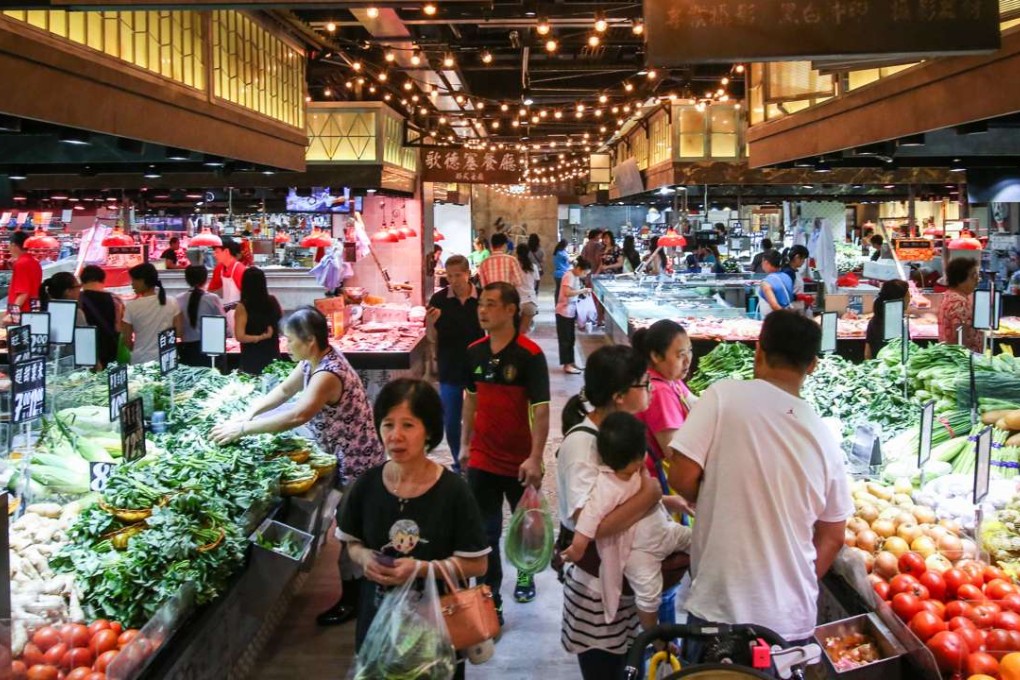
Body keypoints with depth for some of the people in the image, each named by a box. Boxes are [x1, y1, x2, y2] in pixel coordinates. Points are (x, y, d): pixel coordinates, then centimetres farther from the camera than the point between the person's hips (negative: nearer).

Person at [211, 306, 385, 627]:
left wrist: (242, 428, -37)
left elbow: (297, 415, -43)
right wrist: (250, 412, -3)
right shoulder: (311, 361, 0)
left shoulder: (328, 374, -31)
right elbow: (284, 390, 12)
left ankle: (352, 600, 18)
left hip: (357, 461, -10)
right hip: (345, 457, 10)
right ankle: (359, 590, 38)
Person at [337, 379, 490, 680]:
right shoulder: (367, 485, -8)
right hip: (379, 616, 3)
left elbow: (477, 563, -12)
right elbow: (352, 542, 8)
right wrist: (365, 557, -14)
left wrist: (421, 568, -23)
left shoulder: (452, 491, -18)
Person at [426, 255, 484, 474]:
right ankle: (459, 464, 29)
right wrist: (431, 324, -25)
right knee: (451, 423, 10)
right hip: (449, 370, 1)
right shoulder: (439, 299, -6)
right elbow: (433, 339, -4)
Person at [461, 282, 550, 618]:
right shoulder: (475, 352, 0)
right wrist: (465, 444, 12)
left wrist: (535, 459, -22)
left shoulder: (529, 354, -17)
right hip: (482, 458, 3)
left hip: (520, 461, -3)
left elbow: (541, 409, -18)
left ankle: (525, 571, 47)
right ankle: (491, 600, 13)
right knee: (485, 532, 4)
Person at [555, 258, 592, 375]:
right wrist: (583, 290, -25)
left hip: (571, 312, 9)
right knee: (565, 339, -2)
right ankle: (566, 365, 2)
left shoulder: (576, 277, 10)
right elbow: (567, 293, -30)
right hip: (564, 312, -9)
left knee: (571, 338, 14)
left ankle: (571, 362, 22)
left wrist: (583, 292, -2)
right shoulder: (569, 276, -18)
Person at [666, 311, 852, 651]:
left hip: (720, 609, -4)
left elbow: (682, 477, -15)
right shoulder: (824, 436, 2)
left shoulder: (725, 395, -11)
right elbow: (832, 536, 9)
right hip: (795, 616, 4)